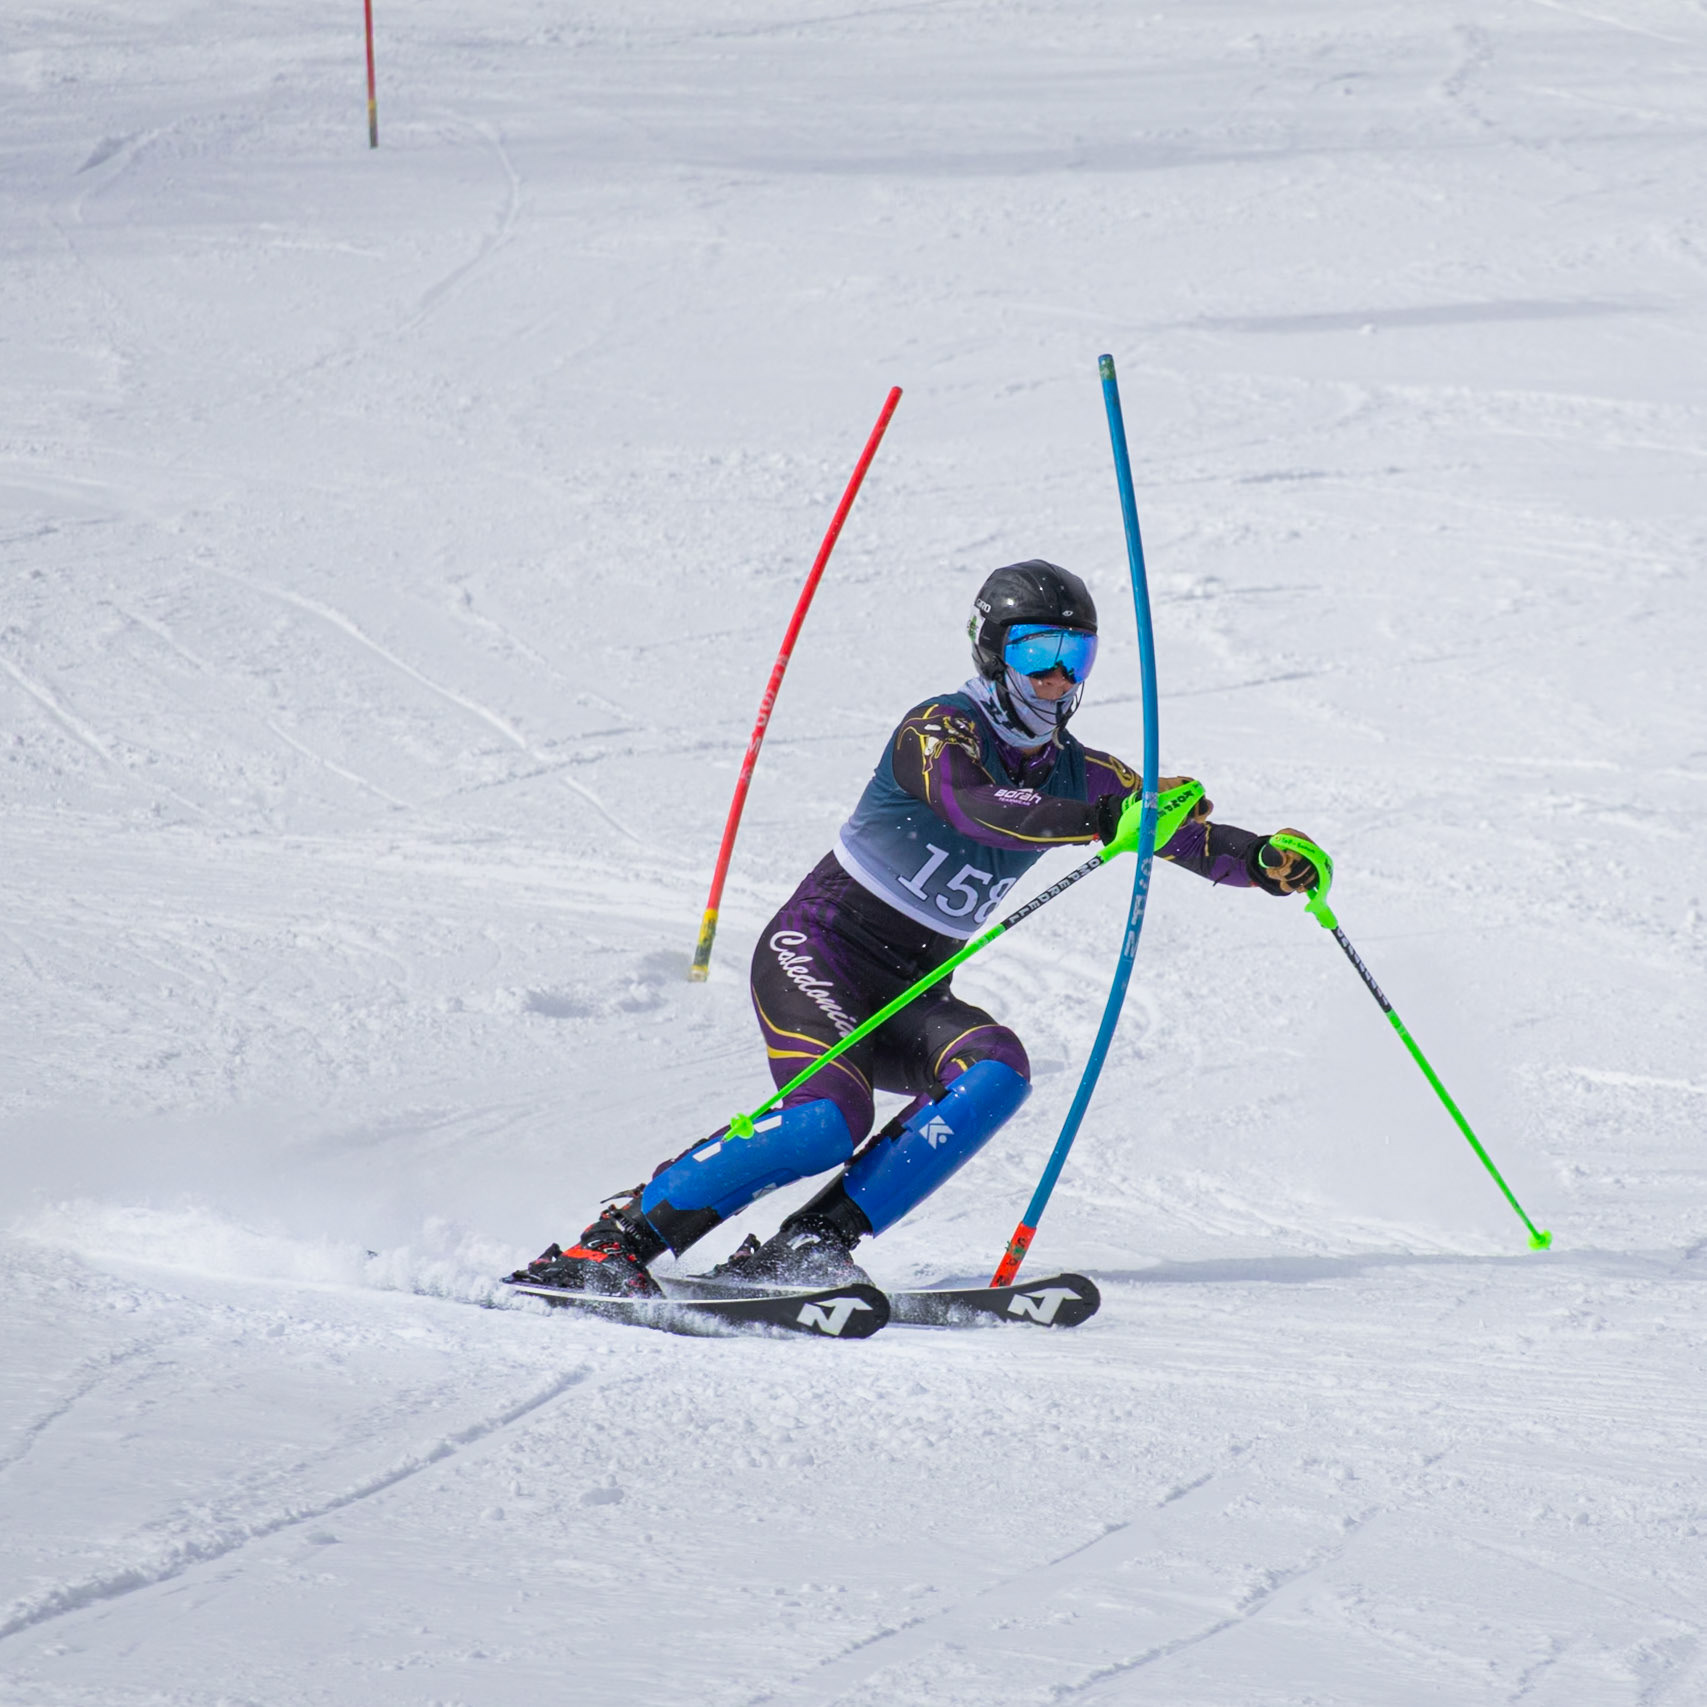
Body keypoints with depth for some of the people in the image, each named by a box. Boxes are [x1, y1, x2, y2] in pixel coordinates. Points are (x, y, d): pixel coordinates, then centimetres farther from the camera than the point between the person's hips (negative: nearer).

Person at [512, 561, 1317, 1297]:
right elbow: (972, 808, -36)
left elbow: (1187, 836, 7)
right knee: (829, 1120, -31)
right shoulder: (940, 729, -14)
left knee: (996, 1073, -25)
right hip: (817, 953, -7)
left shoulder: (1076, 774, 7)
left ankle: (812, 1242, -25)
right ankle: (615, 1240, -23)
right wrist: (1103, 822, -48)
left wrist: (1264, 861, -15)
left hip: (909, 994, 7)